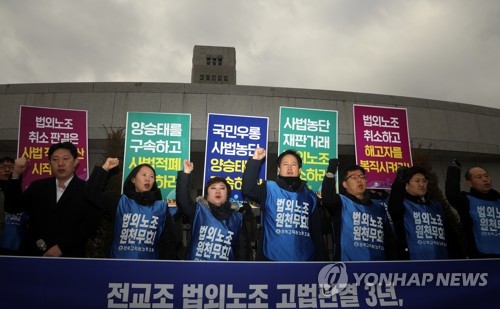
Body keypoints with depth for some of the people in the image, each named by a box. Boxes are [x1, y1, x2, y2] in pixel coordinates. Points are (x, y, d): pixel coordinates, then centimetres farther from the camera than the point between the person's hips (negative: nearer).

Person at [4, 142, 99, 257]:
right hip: (33, 253, 4)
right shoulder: (37, 186, 8)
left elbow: (90, 224, -12)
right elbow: (12, 207, 3)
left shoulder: (87, 190, -6)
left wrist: (61, 246, -17)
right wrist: (16, 174, -6)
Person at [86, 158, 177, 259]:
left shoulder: (162, 207, 2)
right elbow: (92, 194, -3)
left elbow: (168, 241, 1)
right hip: (120, 257, 1)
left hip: (149, 259, 0)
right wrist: (104, 169, -7)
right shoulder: (121, 202, 4)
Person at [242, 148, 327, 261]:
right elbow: (247, 189, -17)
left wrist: (321, 258, 8)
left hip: (305, 259, 3)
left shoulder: (310, 196, 9)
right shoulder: (269, 188, 1)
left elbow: (317, 232, 11)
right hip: (273, 258, -3)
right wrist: (255, 160, -18)